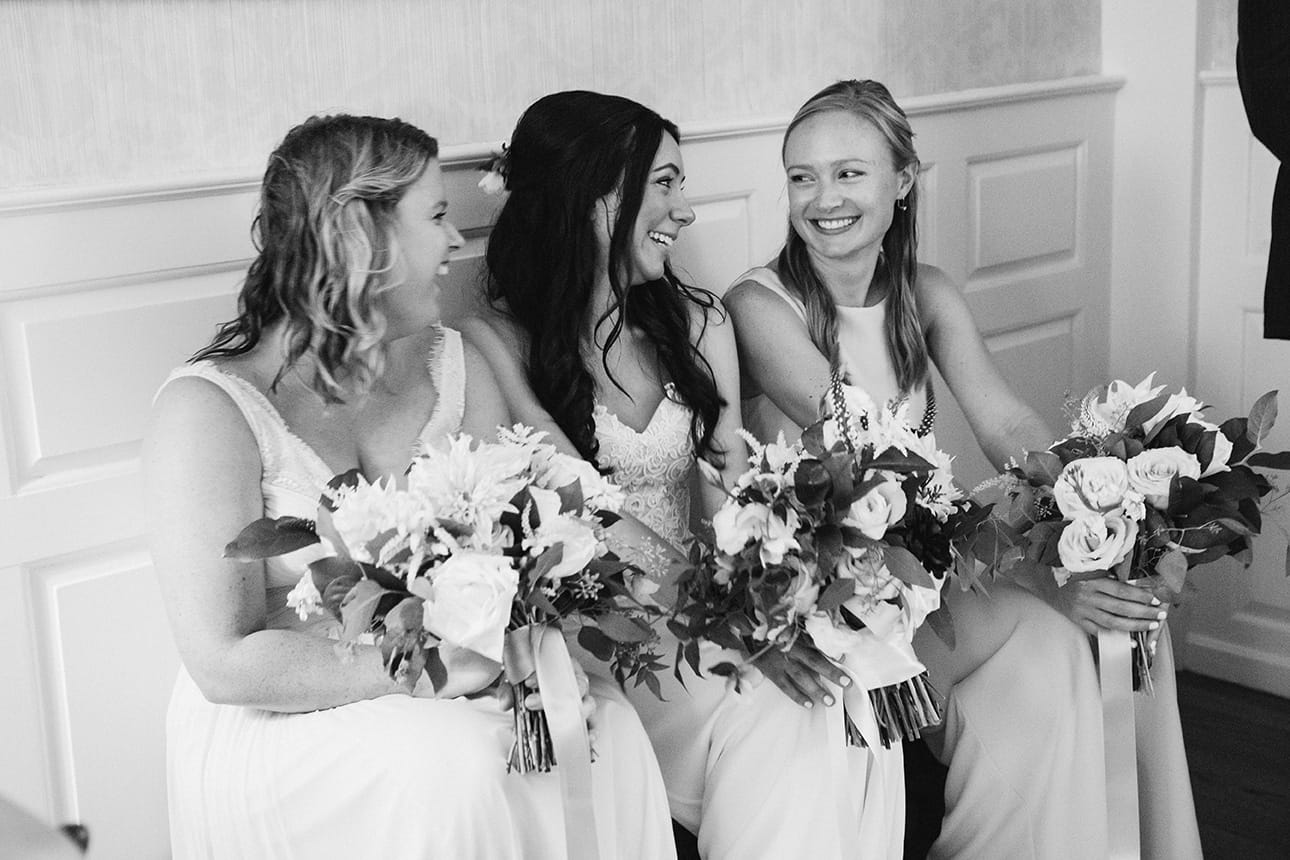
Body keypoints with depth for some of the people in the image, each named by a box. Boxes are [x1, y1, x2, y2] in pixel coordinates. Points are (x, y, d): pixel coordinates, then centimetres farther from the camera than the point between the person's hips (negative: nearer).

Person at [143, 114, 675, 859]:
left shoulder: (456, 366, 5)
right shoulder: (209, 408, -14)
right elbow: (225, 662, -19)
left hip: (450, 693, 5)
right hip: (278, 722, -5)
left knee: (607, 729, -19)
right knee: (455, 768, -31)